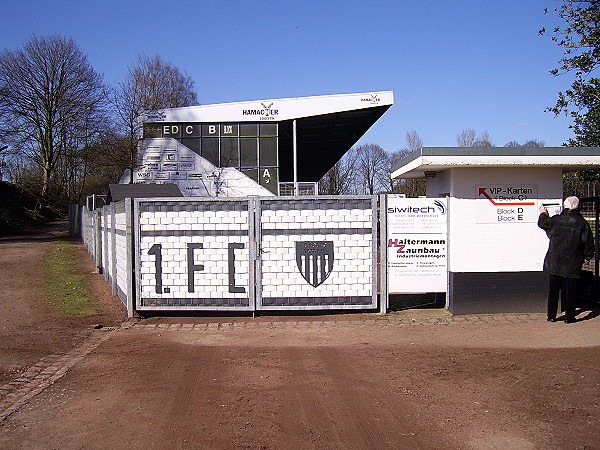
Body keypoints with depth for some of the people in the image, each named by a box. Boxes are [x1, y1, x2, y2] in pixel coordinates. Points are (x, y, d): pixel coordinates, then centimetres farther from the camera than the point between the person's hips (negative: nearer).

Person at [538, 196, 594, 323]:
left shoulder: (555, 220, -6)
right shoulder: (582, 223, -7)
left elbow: (542, 223, 16)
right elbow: (588, 244, -2)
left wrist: (543, 214, 35)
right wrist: (588, 256, 14)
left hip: (555, 262, 1)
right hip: (573, 264, -1)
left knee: (554, 289, 10)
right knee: (571, 290, 7)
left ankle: (551, 316, 15)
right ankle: (569, 316, 10)